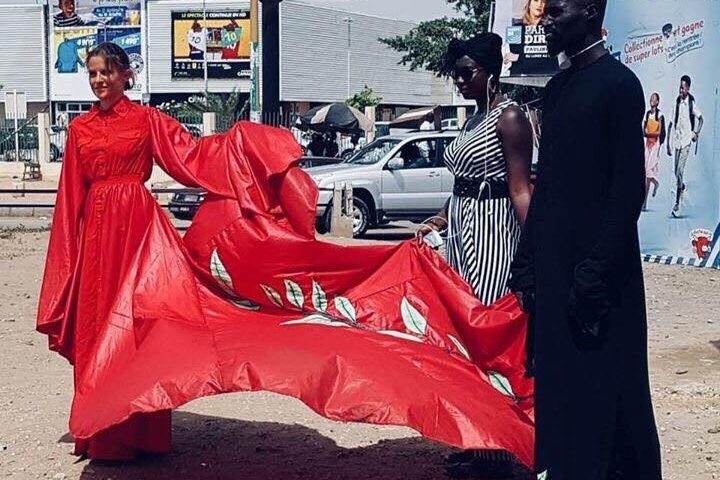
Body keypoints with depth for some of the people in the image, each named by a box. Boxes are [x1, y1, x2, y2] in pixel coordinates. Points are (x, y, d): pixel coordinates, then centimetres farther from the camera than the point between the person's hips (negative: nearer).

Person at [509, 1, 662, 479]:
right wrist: (527, 264, 12)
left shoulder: (619, 83, -9)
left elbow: (630, 187, -15)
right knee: (558, 382, 11)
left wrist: (596, 273, -19)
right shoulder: (557, 88, 14)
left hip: (598, 268, -7)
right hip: (553, 264, 8)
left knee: (604, 387, -1)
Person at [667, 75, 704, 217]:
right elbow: (672, 123, 8)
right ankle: (683, 187, 42)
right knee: (676, 172, 11)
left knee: (680, 172, -11)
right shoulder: (677, 102, 5)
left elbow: (701, 119, 5)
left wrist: (697, 133, -5)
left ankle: (677, 204, -9)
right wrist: (669, 143, 6)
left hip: (686, 141, -5)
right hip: (677, 140, 5)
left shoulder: (691, 103, -7)